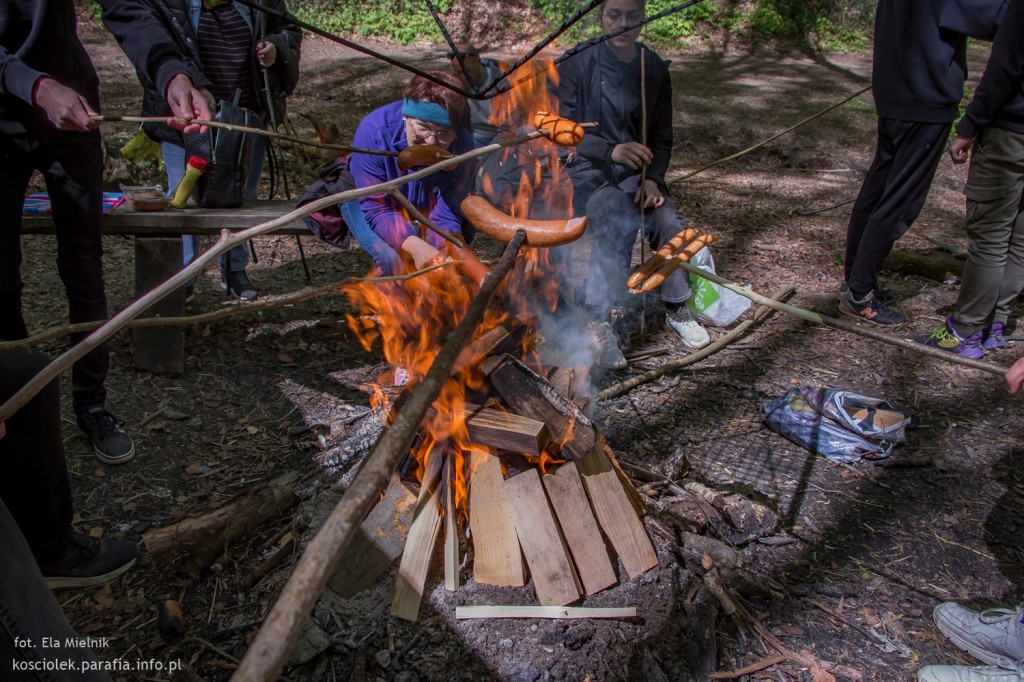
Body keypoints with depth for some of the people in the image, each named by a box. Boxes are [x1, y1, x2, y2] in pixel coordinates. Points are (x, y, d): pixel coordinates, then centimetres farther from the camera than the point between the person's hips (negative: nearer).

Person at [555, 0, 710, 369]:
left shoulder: (656, 69, 3)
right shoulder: (577, 64, -7)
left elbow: (663, 138, 6)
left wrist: (652, 179, -13)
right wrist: (611, 151, -30)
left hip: (636, 172, 4)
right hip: (588, 170, -3)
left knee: (670, 223, -23)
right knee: (615, 223, -34)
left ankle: (676, 309, 0)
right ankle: (600, 322, -26)